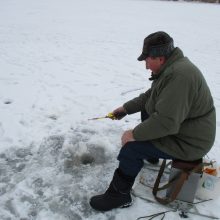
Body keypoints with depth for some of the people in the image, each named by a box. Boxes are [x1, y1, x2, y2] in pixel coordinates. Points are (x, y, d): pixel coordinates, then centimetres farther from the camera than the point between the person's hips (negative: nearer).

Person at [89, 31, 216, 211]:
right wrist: (126, 108, 12)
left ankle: (119, 195, 0)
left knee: (132, 146, -19)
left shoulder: (179, 75, -31)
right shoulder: (171, 67, 4)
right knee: (146, 109, 25)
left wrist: (135, 134, -24)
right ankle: (151, 155, 37)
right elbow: (150, 96, 16)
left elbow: (166, 122, -35)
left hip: (188, 141, -10)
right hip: (179, 125, 10)